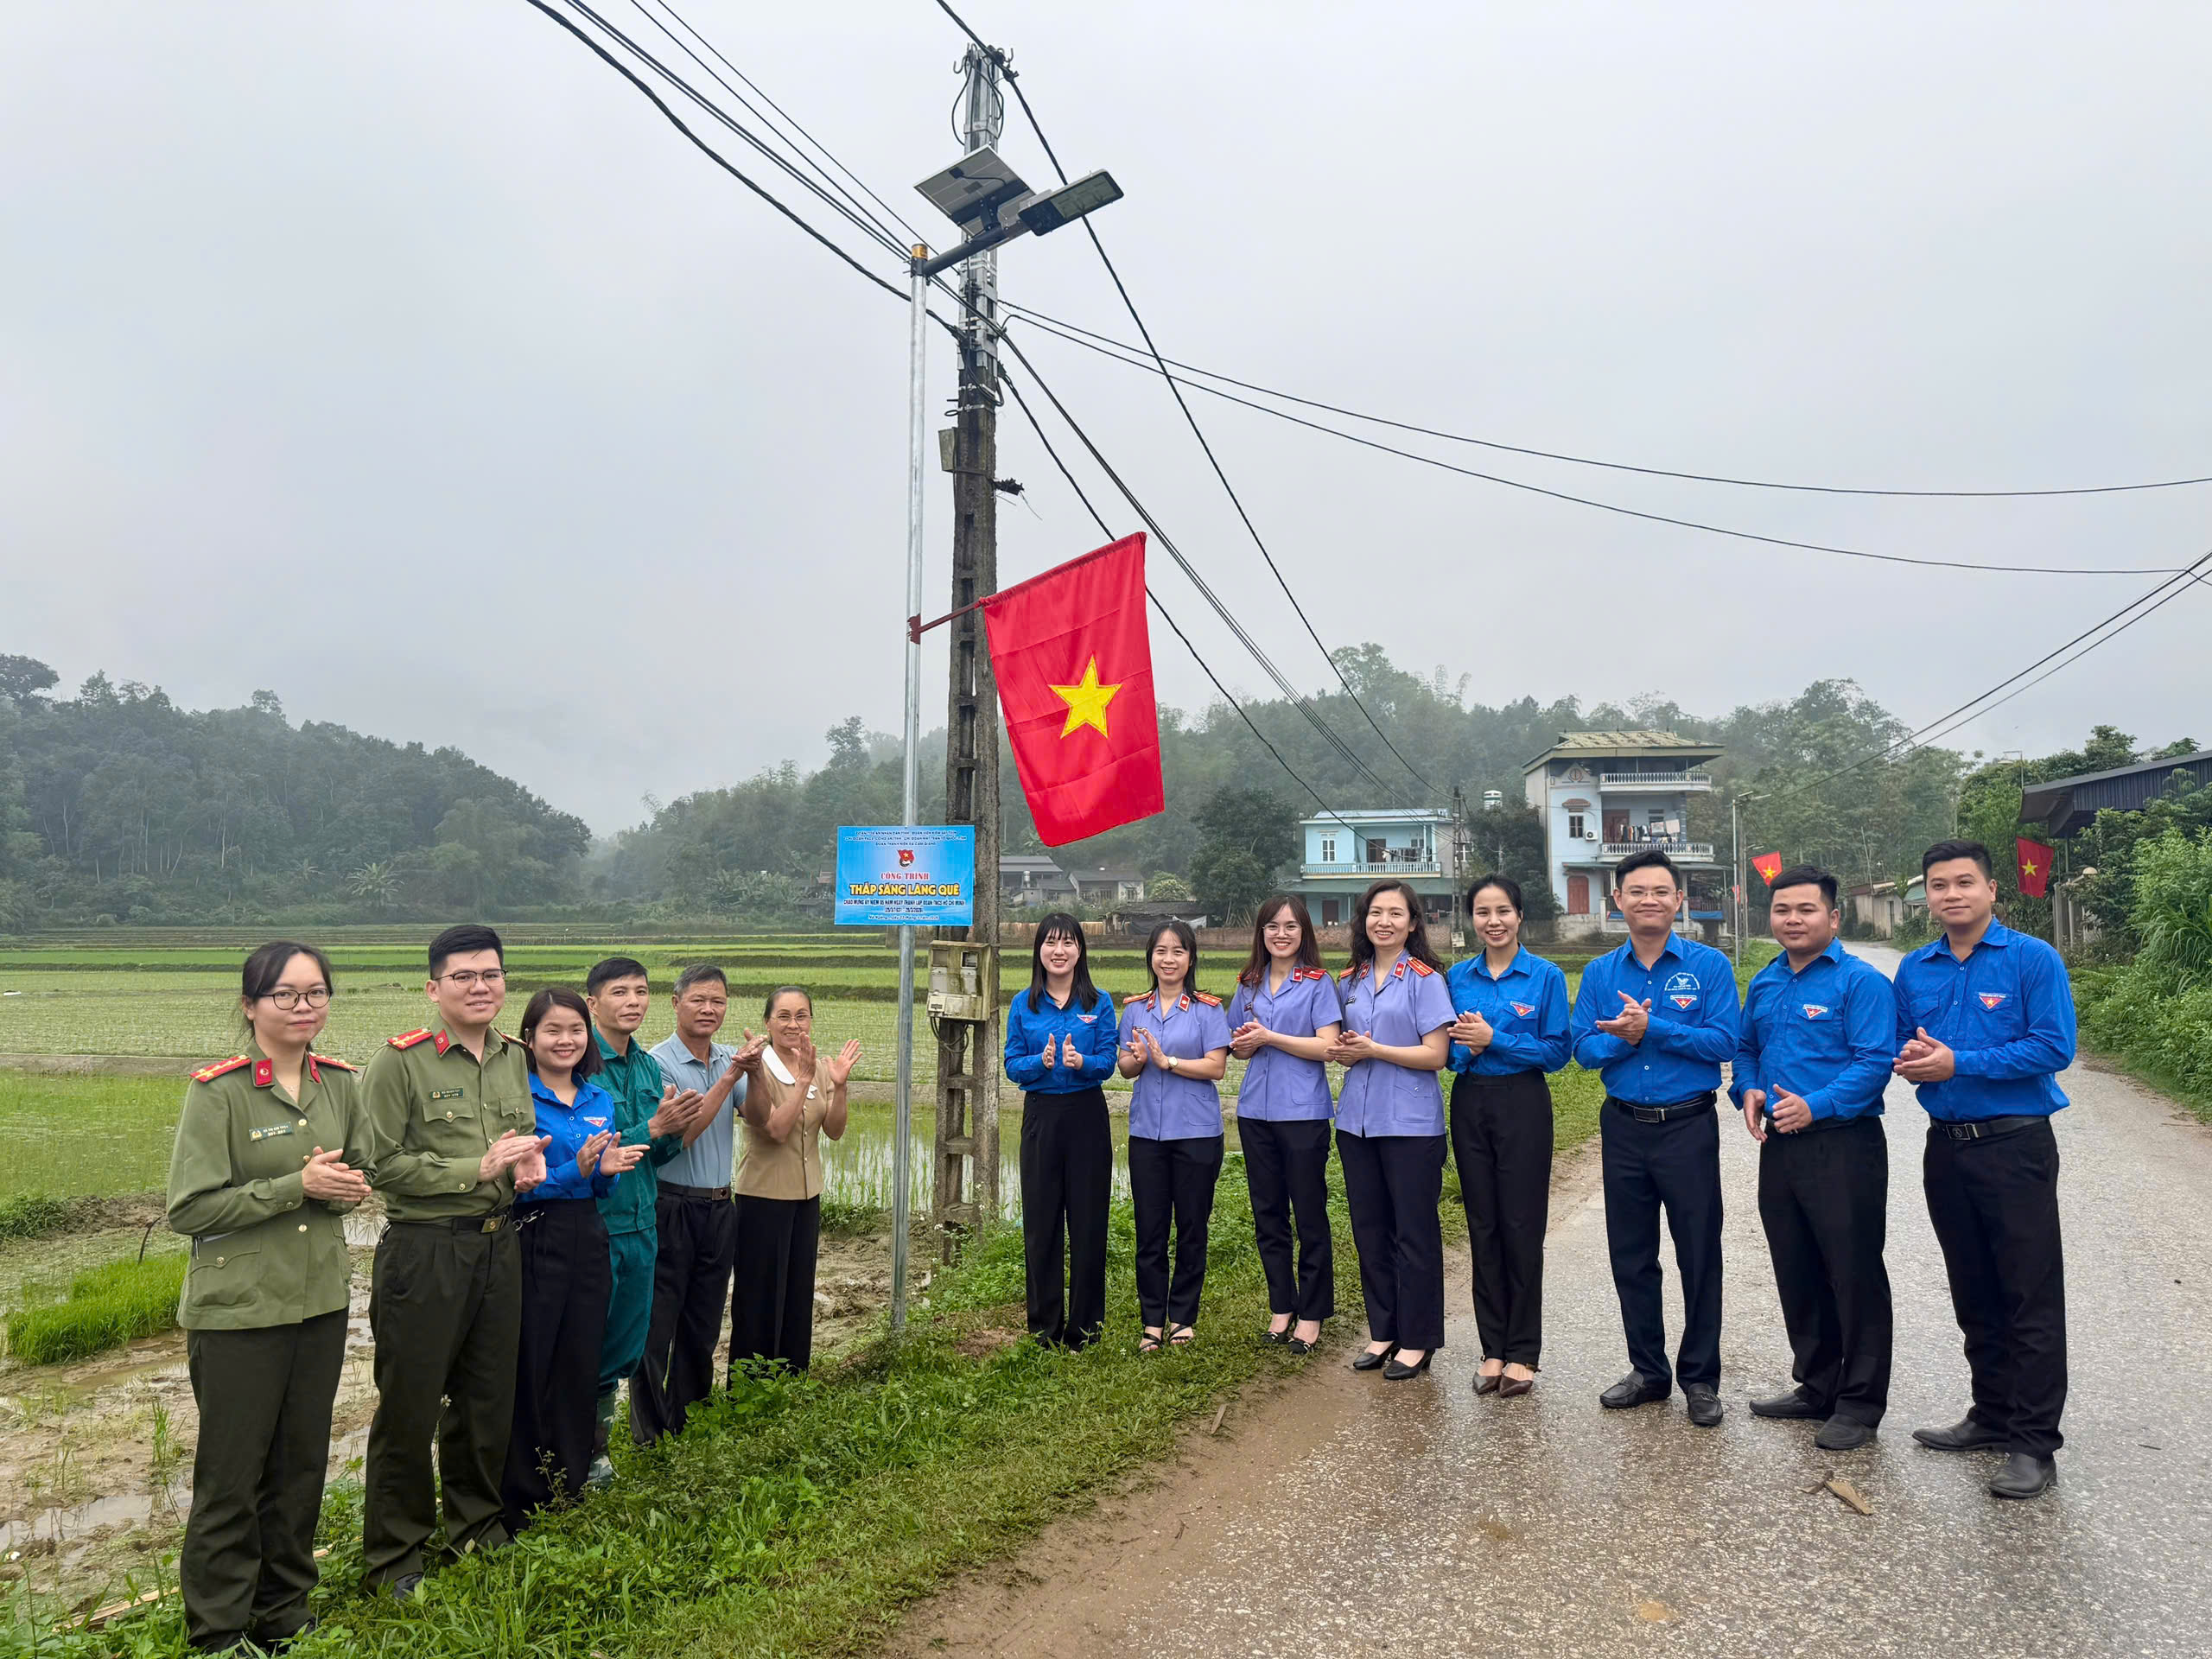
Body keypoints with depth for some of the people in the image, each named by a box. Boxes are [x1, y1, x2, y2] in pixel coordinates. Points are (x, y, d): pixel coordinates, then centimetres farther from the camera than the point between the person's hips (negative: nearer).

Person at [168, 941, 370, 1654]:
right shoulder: (217, 1091, -13)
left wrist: (338, 1185, -8)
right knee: (232, 1476, 6)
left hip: (321, 1302, 5)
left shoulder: (337, 1082, 3)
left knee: (301, 1466, 16)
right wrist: (296, 1186, -19)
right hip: (238, 1313, -5)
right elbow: (189, 1208, -15)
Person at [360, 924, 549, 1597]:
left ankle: (476, 1527, 36)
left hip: (498, 1245, 6)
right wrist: (479, 1167, -19)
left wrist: (529, 1164, 1)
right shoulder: (400, 1062, -12)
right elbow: (384, 1165, -16)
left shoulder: (514, 1058, 8)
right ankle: (394, 1555, 23)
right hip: (423, 1250, -6)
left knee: (489, 1397, 17)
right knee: (409, 1407, 5)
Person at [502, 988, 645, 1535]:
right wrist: (576, 1170, -24)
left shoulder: (599, 1101, 10)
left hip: (587, 1241, 6)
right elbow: (513, 1187, -12)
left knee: (580, 1367, 11)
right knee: (529, 1370, 0)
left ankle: (569, 1487, 26)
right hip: (533, 1243, -6)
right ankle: (519, 1505, 14)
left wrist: (608, 1169, -6)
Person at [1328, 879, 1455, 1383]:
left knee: (1414, 1232, 1)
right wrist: (1345, 1052, -3)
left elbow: (1435, 1055, -12)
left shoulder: (1425, 979, -6)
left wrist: (1373, 1049, -17)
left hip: (1411, 1124, -6)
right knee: (1370, 1229, 11)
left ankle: (1416, 1340, 12)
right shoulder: (1351, 981, 11)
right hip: (1357, 1120, 6)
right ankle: (1383, 1331, 23)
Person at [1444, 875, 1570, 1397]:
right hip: (1470, 1104, 3)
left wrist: (1494, 1039, -16)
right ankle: (1493, 1347, 19)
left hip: (1523, 1104, -3)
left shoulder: (1545, 976, -4)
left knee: (1521, 1227, 1)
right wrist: (1465, 1050, -13)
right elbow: (1446, 1047, 9)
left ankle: (1522, 1353, 13)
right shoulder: (1457, 977, 6)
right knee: (1483, 1226, 9)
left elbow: (1557, 1051, -7)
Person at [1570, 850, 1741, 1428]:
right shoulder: (1599, 973, 5)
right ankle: (1647, 1370, 27)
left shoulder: (1709, 965, -4)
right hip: (1624, 1126, 3)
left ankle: (1700, 1379, 20)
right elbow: (1585, 1048, 0)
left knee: (1699, 1254, 5)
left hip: (1689, 1126, -3)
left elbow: (1723, 1042, -13)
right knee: (1631, 1255, 11)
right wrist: (1625, 1037, -19)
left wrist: (1651, 1028, -21)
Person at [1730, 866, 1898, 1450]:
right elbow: (1745, 1048, 22)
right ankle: (1816, 1385, 30)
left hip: (1843, 1145, -7)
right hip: (1778, 1145, 7)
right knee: (1796, 1274, 15)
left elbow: (1874, 1061, -17)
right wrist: (1748, 1091, 2)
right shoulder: (1763, 984, 13)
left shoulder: (1861, 982, -9)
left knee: (1854, 1275, 2)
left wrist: (1815, 1107, -25)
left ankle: (1860, 1403, 14)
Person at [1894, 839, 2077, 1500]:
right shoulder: (1915, 969, 8)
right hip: (1947, 1146, 6)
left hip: (2015, 1147, -5)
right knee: (1975, 1295, 15)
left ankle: (2034, 1444, 7)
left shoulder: (2033, 960, -8)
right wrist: (1910, 1061, -7)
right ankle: (1993, 1415, 29)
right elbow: (1900, 1044, 17)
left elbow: (2054, 1048, -16)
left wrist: (1957, 1063, -19)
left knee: (2031, 1298, 0)